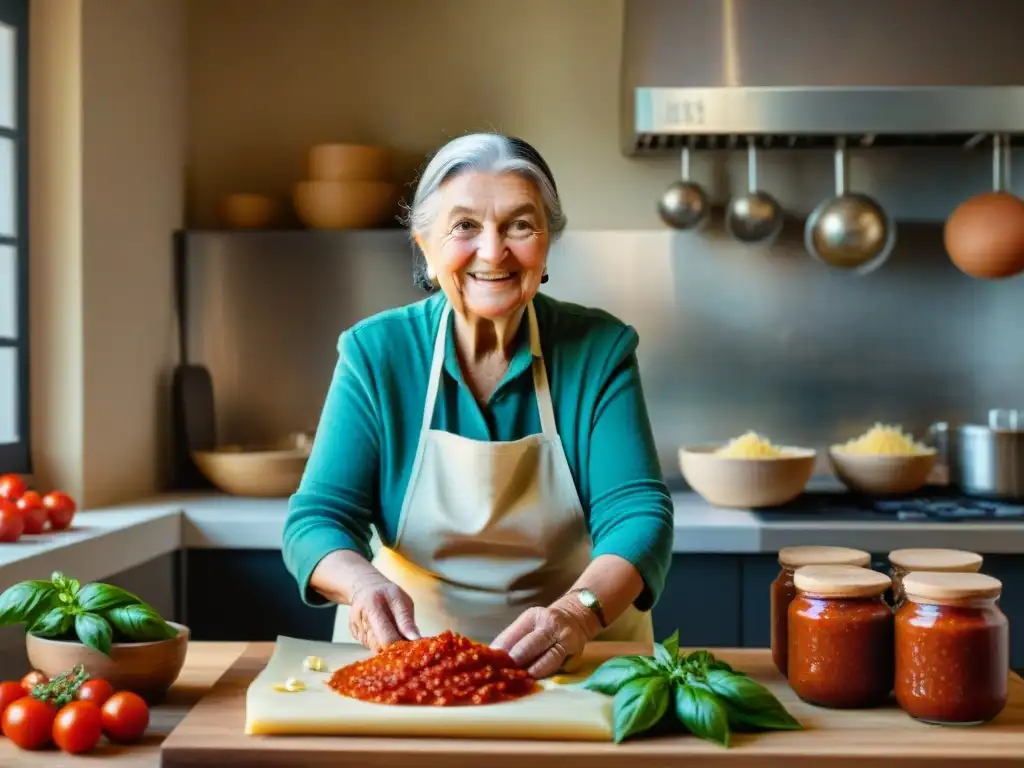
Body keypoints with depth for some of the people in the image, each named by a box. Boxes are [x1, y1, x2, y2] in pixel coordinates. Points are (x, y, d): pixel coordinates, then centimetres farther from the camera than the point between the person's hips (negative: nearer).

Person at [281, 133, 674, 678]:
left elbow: (635, 512, -12)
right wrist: (364, 584, -30)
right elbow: (316, 517, -7)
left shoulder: (599, 350, -5)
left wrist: (577, 613, -32)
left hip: (573, 667, -1)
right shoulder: (374, 352, -5)